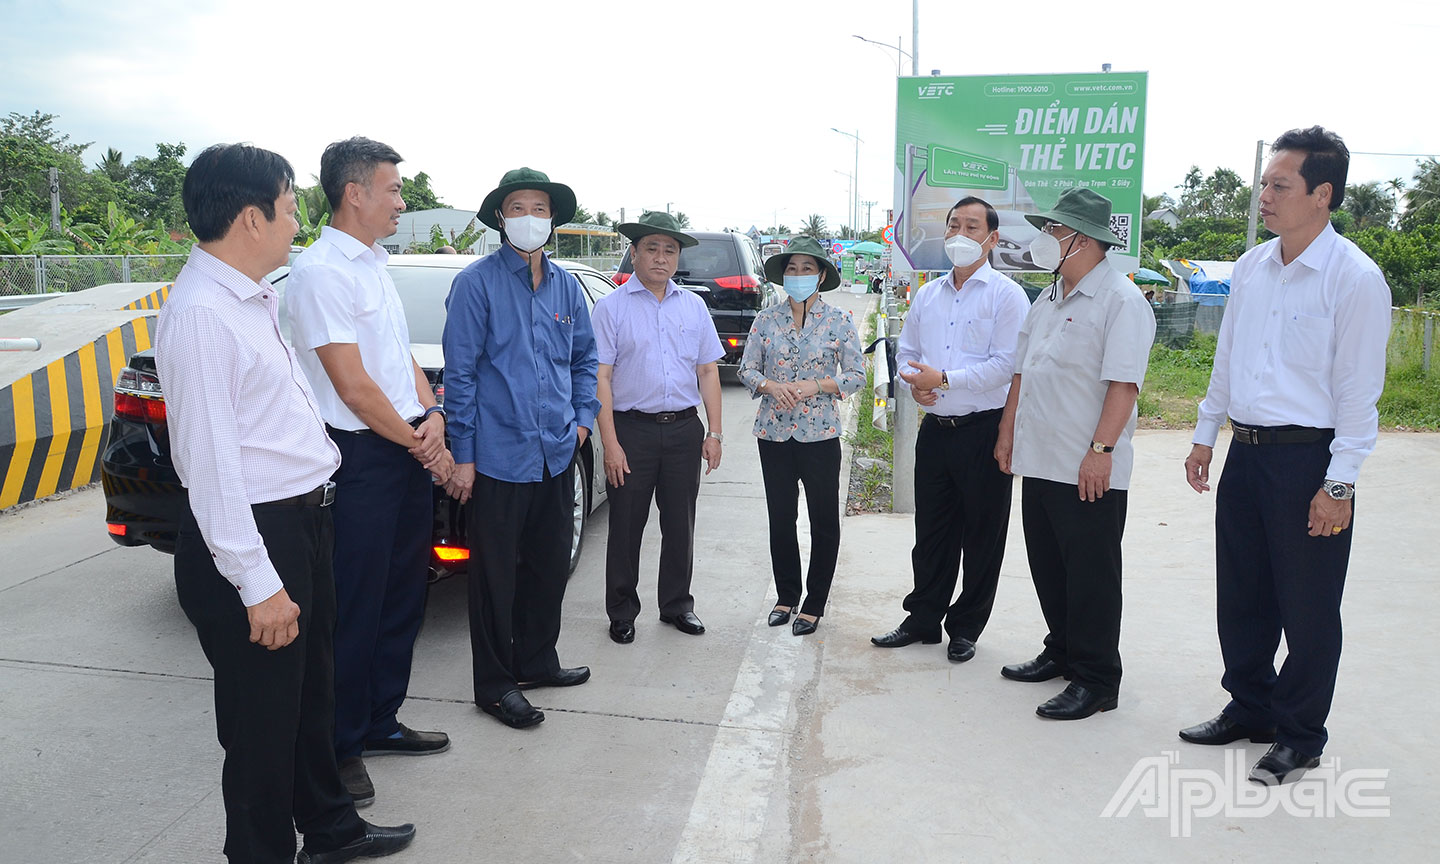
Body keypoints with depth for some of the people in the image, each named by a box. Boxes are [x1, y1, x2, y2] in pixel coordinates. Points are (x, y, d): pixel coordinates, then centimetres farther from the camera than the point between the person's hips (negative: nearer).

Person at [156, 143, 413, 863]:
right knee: (263, 722, 6)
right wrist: (259, 585, -22)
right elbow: (210, 460, -23)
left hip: (301, 519, 10)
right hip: (251, 539, -10)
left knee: (311, 693, 23)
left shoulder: (258, 298, 9)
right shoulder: (200, 313, -20)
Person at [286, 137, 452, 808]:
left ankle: (381, 723, 31)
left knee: (402, 599, 16)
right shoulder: (321, 271, -14)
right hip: (360, 458, -9)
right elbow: (353, 386, -17)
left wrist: (431, 415, -2)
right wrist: (422, 443, -9)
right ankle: (340, 747, 18)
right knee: (356, 612, 2)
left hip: (408, 453, 9)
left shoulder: (374, 267, 15)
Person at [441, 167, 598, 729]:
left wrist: (583, 416, 8)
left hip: (556, 452, 6)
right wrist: (462, 454, -10)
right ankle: (495, 684, 17)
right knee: (496, 573, 3)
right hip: (499, 455, -6)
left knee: (550, 565, 16)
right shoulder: (477, 283, -7)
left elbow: (585, 358, 21)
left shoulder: (565, 286, 10)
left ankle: (537, 661, 33)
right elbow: (460, 372, -8)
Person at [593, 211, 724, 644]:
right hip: (632, 429, -3)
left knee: (680, 523, 11)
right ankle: (622, 612, 20)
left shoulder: (693, 306, 11)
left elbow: (708, 371, 12)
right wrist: (610, 443, -13)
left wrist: (714, 432, 5)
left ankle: (677, 604, 28)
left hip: (684, 429, 3)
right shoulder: (611, 307, -1)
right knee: (626, 526, 5)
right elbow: (600, 378, -7)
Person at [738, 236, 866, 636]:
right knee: (780, 518, 11)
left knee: (824, 521, 5)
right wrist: (771, 386, -13)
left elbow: (856, 375, -1)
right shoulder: (766, 319, 4)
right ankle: (786, 596, 28)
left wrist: (816, 385, -15)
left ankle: (814, 604, 19)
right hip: (774, 433, 2)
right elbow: (747, 369, 7)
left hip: (820, 434, -2)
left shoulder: (838, 322, -1)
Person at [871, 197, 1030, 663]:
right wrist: (914, 382, -3)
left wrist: (944, 379, -18)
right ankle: (923, 620, 26)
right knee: (931, 531, 13)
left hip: (984, 431, -5)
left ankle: (966, 628, 21)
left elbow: (1006, 364, -15)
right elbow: (906, 352, 18)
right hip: (935, 427, 5)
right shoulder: (927, 295, 13)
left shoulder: (1005, 294, -6)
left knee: (981, 536, 6)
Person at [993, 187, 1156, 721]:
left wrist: (1101, 449, -24)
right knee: (1048, 568, 17)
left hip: (1090, 471, -8)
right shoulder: (1046, 302, 16)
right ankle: (1062, 653, 33)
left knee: (1091, 576, 1)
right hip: (1038, 462, 9)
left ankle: (1096, 681, 13)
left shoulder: (1121, 302, -11)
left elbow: (1123, 384, -19)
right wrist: (1008, 432, 17)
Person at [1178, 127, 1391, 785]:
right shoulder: (1251, 268, 8)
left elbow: (1360, 388, -13)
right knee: (1241, 596, 16)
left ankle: (1300, 737, 24)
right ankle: (1249, 710, 34)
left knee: (1307, 609, 6)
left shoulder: (1355, 278, -12)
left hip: (1309, 459, -6)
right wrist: (1206, 435, 16)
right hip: (1245, 453, 7)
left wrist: (1339, 484, -15)